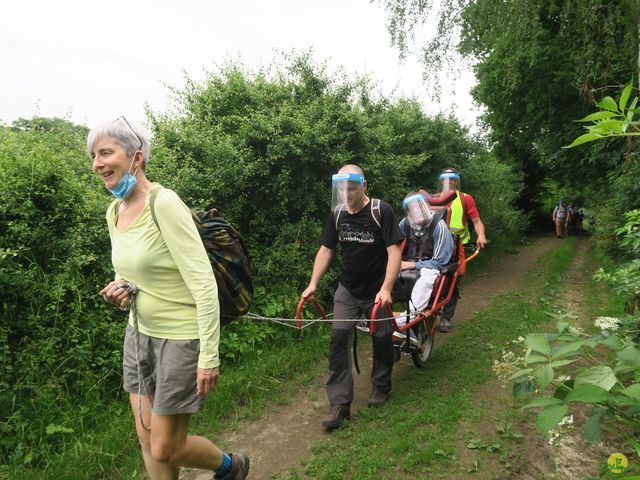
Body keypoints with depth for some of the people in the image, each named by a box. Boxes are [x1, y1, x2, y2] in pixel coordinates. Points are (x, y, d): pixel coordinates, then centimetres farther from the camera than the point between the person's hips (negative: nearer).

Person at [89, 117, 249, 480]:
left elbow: (204, 283, -23)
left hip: (181, 338, -7)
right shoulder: (114, 212, 3)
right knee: (147, 439, 16)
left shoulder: (165, 204, -21)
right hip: (140, 333, 8)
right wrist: (119, 288, -4)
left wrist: (209, 357, -22)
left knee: (166, 448, 5)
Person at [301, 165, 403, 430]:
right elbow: (326, 249, 6)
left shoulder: (381, 211, -15)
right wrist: (313, 284, -1)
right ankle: (340, 403, 1)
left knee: (381, 339, 10)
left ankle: (381, 388, 35)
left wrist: (386, 289, -28)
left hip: (376, 291, -3)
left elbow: (394, 251, -18)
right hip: (347, 290, 3)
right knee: (338, 338, -7)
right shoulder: (337, 213, -2)